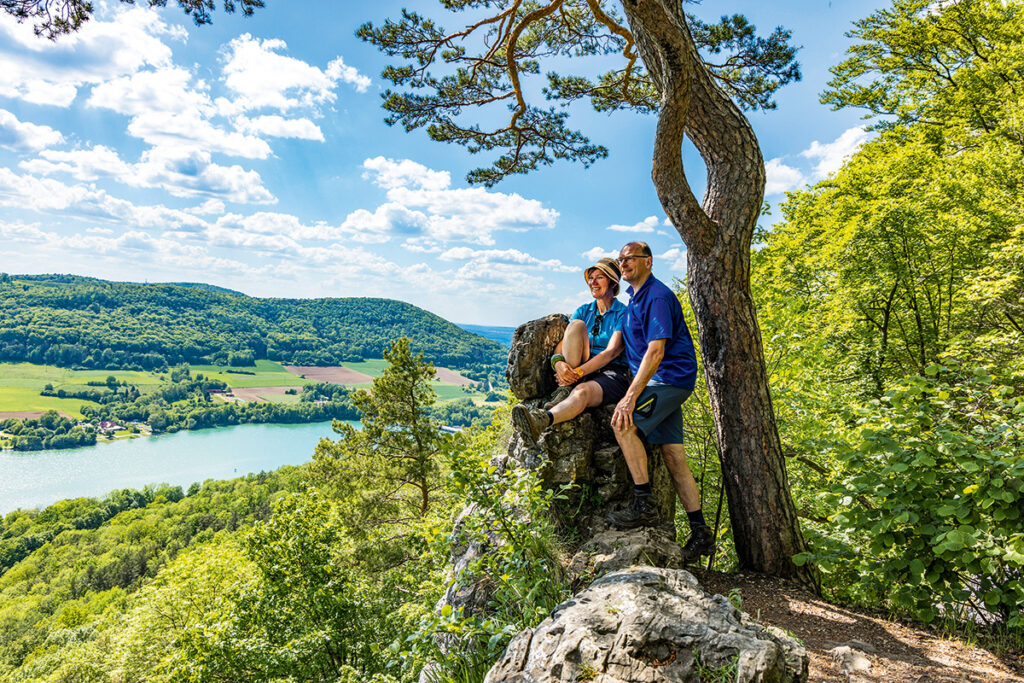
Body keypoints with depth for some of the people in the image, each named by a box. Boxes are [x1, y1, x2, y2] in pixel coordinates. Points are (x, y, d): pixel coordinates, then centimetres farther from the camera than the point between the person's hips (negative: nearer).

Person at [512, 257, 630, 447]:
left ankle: (542, 420, -69)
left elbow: (611, 353, -15)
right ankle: (566, 389, -26)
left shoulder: (623, 314, 1)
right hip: (582, 372, 4)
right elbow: (560, 347, 4)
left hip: (612, 374, -4)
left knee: (582, 391, -40)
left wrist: (578, 372, -28)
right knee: (576, 324, -20)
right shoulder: (584, 311, 16)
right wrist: (558, 362, -21)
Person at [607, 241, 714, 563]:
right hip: (657, 382, 9)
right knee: (674, 458, 6)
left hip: (671, 376, -9)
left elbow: (655, 351, -22)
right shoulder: (633, 298, 18)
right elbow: (619, 346, 25)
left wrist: (630, 397, -26)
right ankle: (701, 533, 12)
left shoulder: (658, 296, -13)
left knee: (623, 423, -25)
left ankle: (644, 505, -17)